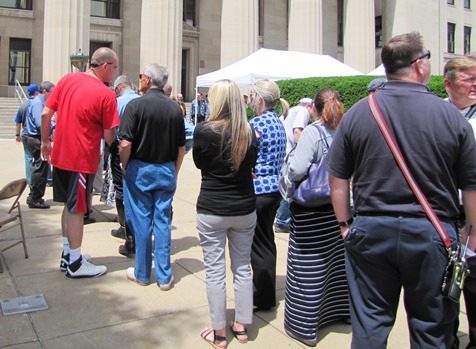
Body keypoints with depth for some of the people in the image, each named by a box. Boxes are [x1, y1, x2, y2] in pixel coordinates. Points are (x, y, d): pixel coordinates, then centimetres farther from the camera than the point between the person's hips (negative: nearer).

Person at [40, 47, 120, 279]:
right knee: (77, 209, 4)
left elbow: (45, 114, 4)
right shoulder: (106, 94, -16)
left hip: (60, 155, 7)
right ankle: (75, 264, 17)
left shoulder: (67, 79, 3)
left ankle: (67, 254, 33)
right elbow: (109, 137, -13)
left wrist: (45, 142, 16)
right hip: (82, 159, -7)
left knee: (70, 205, 20)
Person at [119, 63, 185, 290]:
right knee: (163, 221, 8)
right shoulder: (175, 108, 2)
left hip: (140, 169, -3)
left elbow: (125, 144, -16)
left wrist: (125, 168, 0)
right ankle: (164, 276, 13)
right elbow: (181, 148, 5)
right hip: (166, 170, 3)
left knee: (141, 221, 7)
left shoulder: (136, 105, -10)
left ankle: (142, 274, 19)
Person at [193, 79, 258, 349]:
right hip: (245, 209, 4)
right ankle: (242, 326, 28)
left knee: (215, 271, 7)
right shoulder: (249, 131, -2)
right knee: (243, 268, 15)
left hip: (212, 210, -3)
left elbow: (199, 163, 4)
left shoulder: (204, 130, -12)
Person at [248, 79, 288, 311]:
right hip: (275, 189, 9)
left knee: (259, 246, 3)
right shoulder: (278, 123, 11)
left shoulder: (257, 123, -16)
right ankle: (266, 294, 32)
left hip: (259, 190, -9)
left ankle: (264, 299, 15)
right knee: (267, 242, 19)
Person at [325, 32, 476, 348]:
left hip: (371, 230, 2)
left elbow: (337, 177, 0)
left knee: (370, 323, 14)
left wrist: (345, 224, 11)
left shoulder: (357, 113, -3)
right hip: (432, 233, -1)